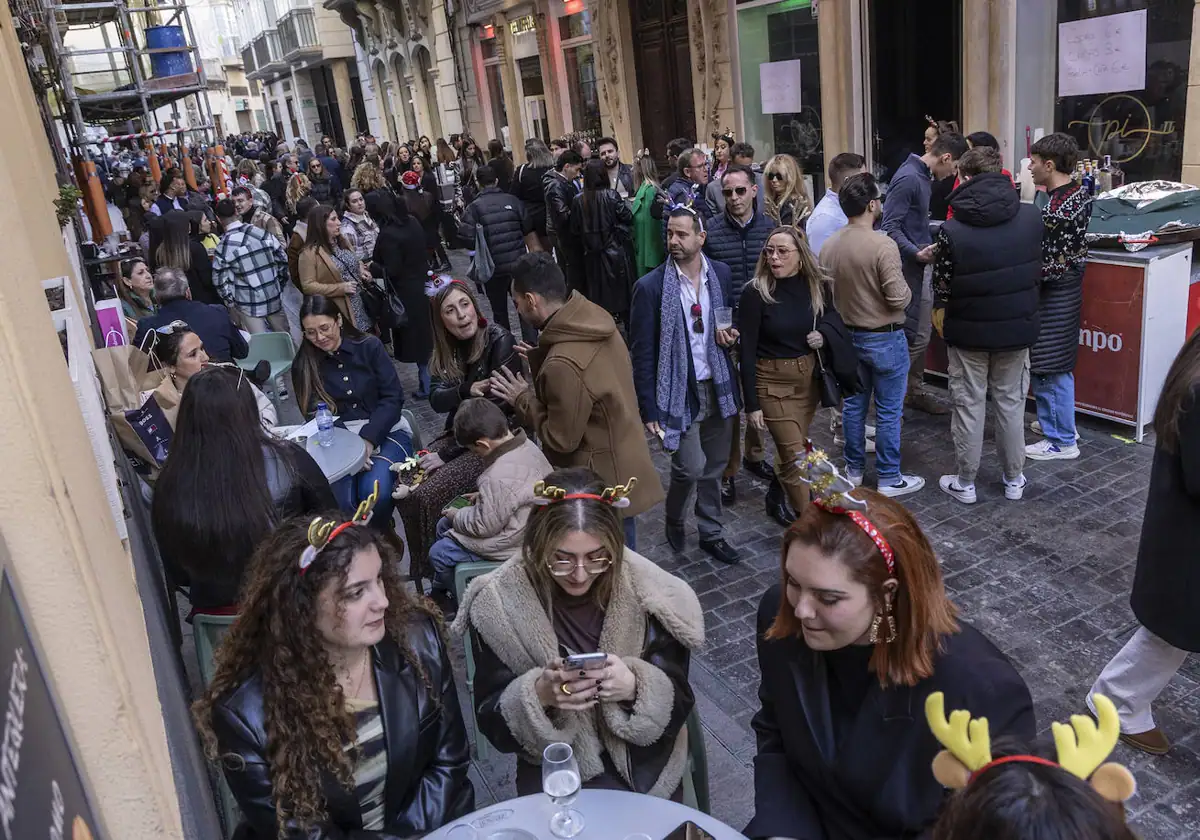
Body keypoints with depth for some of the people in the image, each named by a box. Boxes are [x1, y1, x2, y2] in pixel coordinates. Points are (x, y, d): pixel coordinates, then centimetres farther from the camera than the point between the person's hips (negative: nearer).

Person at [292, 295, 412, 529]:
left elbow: (393, 398, -3)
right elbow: (314, 417, 1)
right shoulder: (303, 365, 4)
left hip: (384, 432, -1)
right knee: (338, 502, -29)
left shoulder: (369, 346, 2)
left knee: (375, 491, -30)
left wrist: (368, 440, -17)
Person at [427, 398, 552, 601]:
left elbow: (484, 525, -24)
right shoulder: (525, 445, -7)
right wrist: (485, 496, 7)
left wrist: (457, 515, -7)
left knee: (439, 554, 0)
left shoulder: (499, 477, -35)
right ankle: (441, 591, 36)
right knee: (444, 525, 20)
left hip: (514, 545, -10)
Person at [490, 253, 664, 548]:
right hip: (623, 466, 9)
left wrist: (522, 399, -11)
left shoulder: (564, 364, -33)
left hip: (602, 482, -9)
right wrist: (539, 360, 5)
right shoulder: (597, 318, -5)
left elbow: (561, 438, -22)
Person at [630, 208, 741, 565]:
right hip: (679, 391, -4)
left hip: (718, 387, 4)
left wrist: (731, 334, -6)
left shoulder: (721, 274, 0)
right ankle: (674, 519, 22)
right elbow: (642, 354, -11)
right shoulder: (650, 287, -13)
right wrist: (649, 409, -13)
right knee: (691, 468, -9)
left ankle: (711, 534, 33)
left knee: (714, 468, 14)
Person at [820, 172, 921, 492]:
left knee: (853, 404, 17)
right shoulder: (883, 245, -23)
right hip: (884, 338, -6)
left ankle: (854, 469, 28)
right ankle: (889, 477, 16)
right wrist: (906, 288, -1)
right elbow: (899, 298, -22)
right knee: (889, 412, 6)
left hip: (847, 335, 6)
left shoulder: (829, 246, -3)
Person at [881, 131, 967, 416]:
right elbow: (890, 227, -22)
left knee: (922, 335, 15)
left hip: (919, 267, 10)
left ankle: (915, 391, 26)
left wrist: (931, 246, 14)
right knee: (909, 336, -4)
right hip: (906, 267, -10)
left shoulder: (921, 175, 12)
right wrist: (916, 253, -29)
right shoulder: (908, 178, -17)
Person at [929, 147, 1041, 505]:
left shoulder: (952, 230, -17)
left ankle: (964, 483, 19)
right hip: (1017, 327, 3)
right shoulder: (1031, 217, -6)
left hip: (969, 331, -3)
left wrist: (941, 321, 5)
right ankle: (1014, 479, 27)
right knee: (1011, 403, 15)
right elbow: (1038, 270, 8)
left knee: (969, 406, 8)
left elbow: (942, 289, -10)